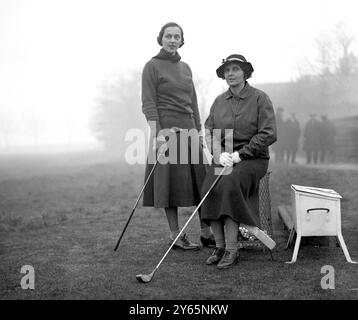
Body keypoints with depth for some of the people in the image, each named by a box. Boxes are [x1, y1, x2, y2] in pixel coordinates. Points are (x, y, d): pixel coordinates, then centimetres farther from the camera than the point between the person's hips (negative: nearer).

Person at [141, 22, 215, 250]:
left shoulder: (185, 67, 17)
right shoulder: (152, 66, -2)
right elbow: (148, 104, -9)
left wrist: (199, 130, 14)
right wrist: (157, 134, -18)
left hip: (188, 128, 6)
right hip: (167, 129, -6)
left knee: (200, 180, 4)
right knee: (172, 179, -3)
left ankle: (206, 232, 12)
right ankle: (176, 236, 4)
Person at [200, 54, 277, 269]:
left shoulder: (260, 98, -1)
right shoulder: (219, 101, 13)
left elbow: (268, 134, -8)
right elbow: (209, 130, 9)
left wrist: (239, 154, -13)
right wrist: (219, 154, -11)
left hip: (253, 158, -4)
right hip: (223, 157, 4)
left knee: (229, 184, -33)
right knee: (210, 186, -26)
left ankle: (232, 249, -26)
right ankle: (220, 245, -16)